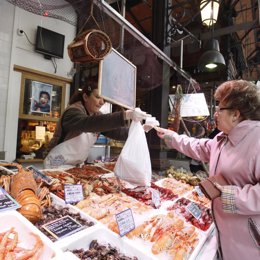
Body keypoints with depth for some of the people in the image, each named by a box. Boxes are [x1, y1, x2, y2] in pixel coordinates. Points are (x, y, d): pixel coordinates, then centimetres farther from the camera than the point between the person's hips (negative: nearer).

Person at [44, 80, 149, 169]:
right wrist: (125, 115, -53)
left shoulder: (97, 115, 2)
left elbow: (116, 132, -10)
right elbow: (88, 124, -43)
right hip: (58, 164, -6)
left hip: (77, 165, 7)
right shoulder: (73, 111, -21)